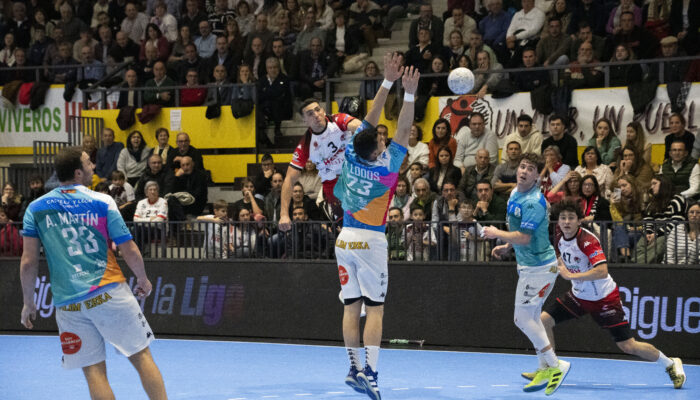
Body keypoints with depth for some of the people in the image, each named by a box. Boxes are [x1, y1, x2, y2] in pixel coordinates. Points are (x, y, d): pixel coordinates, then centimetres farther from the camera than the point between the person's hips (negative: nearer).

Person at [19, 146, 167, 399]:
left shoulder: (36, 208, 4)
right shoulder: (101, 202, 0)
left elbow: (28, 262, 1)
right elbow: (130, 251, 0)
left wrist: (28, 303, 12)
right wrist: (143, 281, 17)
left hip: (68, 302, 2)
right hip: (109, 293, -2)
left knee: (94, 371, 4)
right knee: (142, 356, 6)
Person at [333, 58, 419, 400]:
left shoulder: (352, 156, -3)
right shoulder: (386, 166, -14)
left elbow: (371, 119, 2)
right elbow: (403, 130, -16)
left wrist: (387, 82, 2)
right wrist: (409, 93, -20)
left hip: (345, 239, 5)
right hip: (371, 241, -5)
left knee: (351, 306, 7)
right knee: (375, 309, -5)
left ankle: (354, 368, 8)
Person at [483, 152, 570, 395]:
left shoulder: (533, 202, -23)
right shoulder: (515, 195, 9)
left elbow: (524, 237, -26)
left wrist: (496, 234, -13)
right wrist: (506, 247, 11)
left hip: (539, 266, -10)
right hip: (528, 265, 10)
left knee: (523, 318, -8)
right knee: (531, 317, 13)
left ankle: (555, 366, -3)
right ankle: (544, 370, 19)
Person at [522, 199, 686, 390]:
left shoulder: (587, 240, -25)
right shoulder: (559, 238, -2)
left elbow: (602, 271, -36)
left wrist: (571, 275, -33)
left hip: (603, 298, -7)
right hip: (579, 295, 7)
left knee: (628, 346, -8)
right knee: (544, 319, -3)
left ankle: (671, 365, 13)